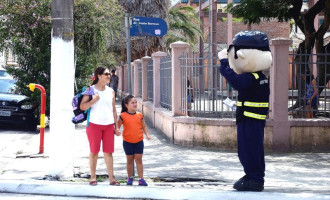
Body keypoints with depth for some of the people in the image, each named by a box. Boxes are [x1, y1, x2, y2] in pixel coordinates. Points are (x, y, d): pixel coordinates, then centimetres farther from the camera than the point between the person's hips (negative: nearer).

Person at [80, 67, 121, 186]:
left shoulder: (111, 91, 11)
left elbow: (113, 110, 14)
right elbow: (82, 107, -5)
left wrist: (116, 126, 11)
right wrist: (93, 100, -20)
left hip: (109, 125, 3)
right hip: (94, 124, -3)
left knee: (108, 152, 3)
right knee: (94, 151, 4)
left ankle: (111, 178, 5)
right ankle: (93, 177, 12)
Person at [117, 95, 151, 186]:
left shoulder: (139, 115, 2)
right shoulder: (123, 116, -6)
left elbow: (144, 126, 9)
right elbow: (117, 126, 0)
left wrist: (147, 134, -5)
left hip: (139, 141, 1)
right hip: (127, 142, -1)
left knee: (139, 160, 2)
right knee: (129, 160, 10)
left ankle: (141, 179, 4)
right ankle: (130, 178, 22)